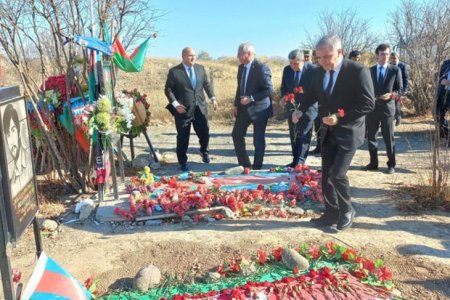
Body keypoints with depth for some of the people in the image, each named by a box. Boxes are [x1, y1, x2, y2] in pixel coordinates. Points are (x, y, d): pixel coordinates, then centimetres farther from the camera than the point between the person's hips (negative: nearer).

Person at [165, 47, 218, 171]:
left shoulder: (201, 68, 8)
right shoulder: (174, 71, -5)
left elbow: (207, 84, 15)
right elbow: (168, 89, -4)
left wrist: (213, 98, 5)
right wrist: (175, 104, -15)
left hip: (200, 108, 4)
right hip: (183, 110, -3)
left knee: (204, 133, 7)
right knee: (182, 138, 4)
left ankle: (204, 151, 39)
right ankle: (183, 162, 20)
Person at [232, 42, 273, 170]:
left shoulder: (262, 67, -16)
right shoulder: (241, 67, 7)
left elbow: (269, 90, -19)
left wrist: (251, 98, -24)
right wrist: (236, 105, 8)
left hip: (259, 109, -8)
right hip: (244, 108, 8)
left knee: (258, 140, 3)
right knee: (237, 135, 10)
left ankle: (256, 168, 18)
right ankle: (244, 164, 23)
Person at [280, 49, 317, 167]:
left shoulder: (313, 70, -16)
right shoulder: (287, 69, -1)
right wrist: (284, 98, -12)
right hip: (291, 107, 5)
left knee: (304, 134, -5)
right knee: (293, 135, 10)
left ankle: (300, 162, -2)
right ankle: (295, 160, 19)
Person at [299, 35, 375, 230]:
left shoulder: (358, 71, -15)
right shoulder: (319, 72, 3)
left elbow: (368, 103, -17)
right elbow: (311, 95, 16)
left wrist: (340, 118, -23)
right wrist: (300, 110, -4)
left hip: (348, 133, -6)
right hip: (328, 132, 6)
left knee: (337, 174, -12)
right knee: (326, 175, 9)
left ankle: (347, 211, 12)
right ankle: (332, 213, 24)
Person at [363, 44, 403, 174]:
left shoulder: (395, 70, 3)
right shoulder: (369, 71, 8)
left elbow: (400, 89, 3)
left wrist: (391, 95, -16)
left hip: (387, 107, -2)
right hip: (372, 108, 3)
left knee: (388, 138, 2)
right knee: (371, 136, 8)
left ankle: (391, 165, 12)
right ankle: (373, 162, 20)